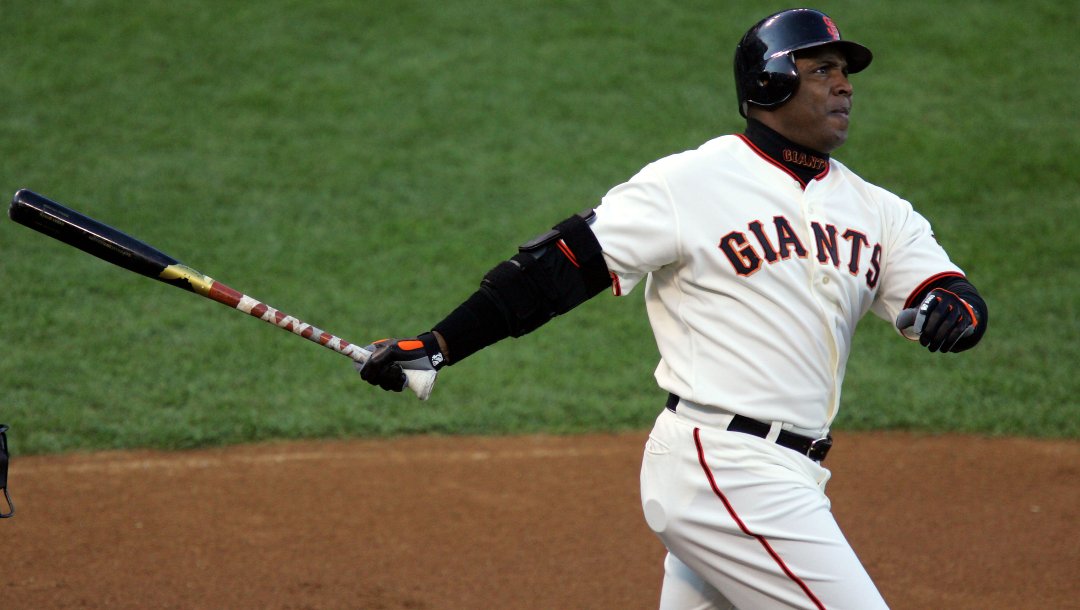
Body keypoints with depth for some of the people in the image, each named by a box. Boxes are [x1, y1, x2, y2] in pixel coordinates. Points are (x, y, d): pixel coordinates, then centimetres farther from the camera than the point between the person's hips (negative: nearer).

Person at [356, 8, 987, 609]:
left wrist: (951, 310, -17)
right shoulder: (694, 181, -6)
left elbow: (963, 300, 8)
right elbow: (562, 264, -9)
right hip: (724, 467, -8)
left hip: (789, 475, 8)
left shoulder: (876, 210, 14)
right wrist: (438, 345, -14)